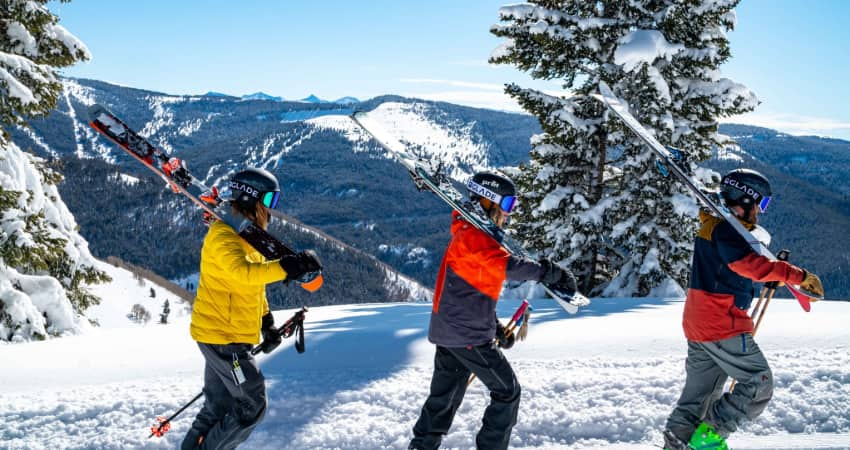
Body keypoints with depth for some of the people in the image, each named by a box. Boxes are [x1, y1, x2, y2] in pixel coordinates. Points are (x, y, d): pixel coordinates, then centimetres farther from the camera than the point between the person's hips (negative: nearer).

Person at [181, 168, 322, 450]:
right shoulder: (223, 235, -18)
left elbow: (253, 286, 24)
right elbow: (244, 273, -37)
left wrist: (267, 323, 21)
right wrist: (290, 266, -44)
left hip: (229, 336, 10)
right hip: (221, 336, -10)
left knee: (219, 406, 18)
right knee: (252, 406, -4)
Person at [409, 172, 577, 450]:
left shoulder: (474, 236, 18)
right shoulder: (473, 235, -14)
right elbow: (505, 266, -33)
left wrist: (496, 327, 19)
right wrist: (549, 272, -32)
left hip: (449, 332, 10)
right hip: (468, 334, -10)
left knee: (445, 396, 17)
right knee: (507, 392, 1)